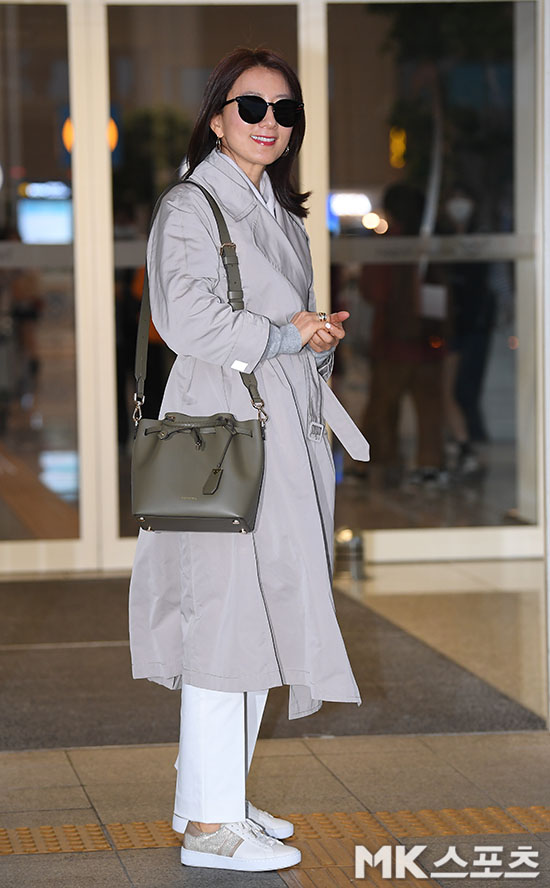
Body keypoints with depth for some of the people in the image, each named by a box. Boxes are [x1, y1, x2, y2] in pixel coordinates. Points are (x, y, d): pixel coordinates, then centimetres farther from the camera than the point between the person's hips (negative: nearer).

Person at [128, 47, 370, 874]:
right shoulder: (190, 207, -7)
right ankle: (207, 822, -5)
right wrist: (284, 336, -11)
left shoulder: (281, 214, 20)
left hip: (286, 431, 9)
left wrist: (317, 336, 4)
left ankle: (218, 796, 20)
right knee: (223, 619, -9)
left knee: (268, 614, 11)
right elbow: (188, 320, -18)